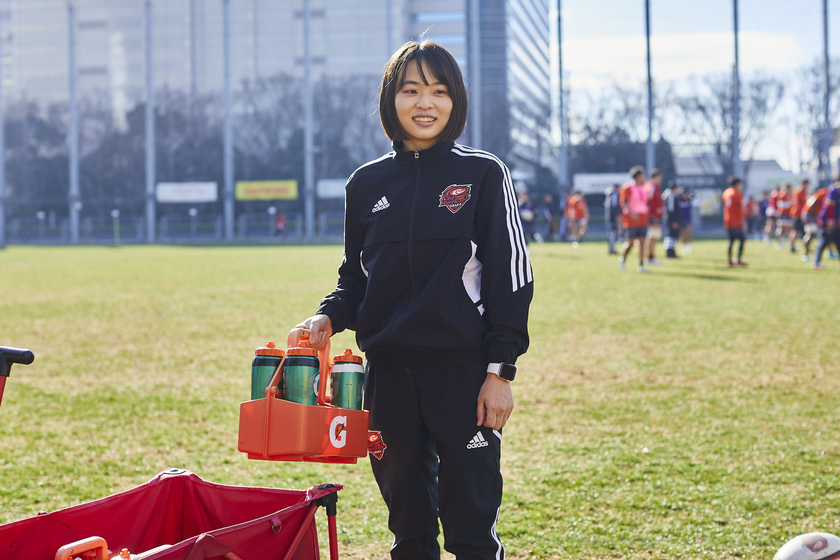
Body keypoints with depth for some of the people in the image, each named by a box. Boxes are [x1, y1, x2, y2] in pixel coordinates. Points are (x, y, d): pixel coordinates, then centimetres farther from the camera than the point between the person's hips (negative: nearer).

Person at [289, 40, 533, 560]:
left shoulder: (484, 174, -2)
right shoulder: (367, 184, 8)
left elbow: (511, 274, -3)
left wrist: (500, 370, -9)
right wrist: (330, 317, -4)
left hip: (462, 368, -3)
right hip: (388, 371, 4)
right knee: (407, 518, 12)